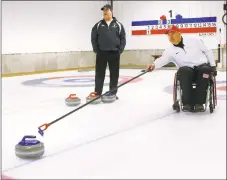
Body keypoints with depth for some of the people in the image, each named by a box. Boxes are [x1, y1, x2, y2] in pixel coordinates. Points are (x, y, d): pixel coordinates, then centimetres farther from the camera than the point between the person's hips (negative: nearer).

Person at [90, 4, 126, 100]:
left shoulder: (118, 25, 5)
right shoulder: (98, 25, 6)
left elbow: (123, 38, 4)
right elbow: (93, 38, 5)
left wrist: (120, 50, -5)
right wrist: (96, 50, -3)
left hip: (114, 53, 0)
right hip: (101, 53, 0)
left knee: (114, 74, 5)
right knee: (100, 74, 2)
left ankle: (113, 93, 15)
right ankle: (97, 93, 9)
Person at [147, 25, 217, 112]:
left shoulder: (193, 40, 2)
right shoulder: (170, 50, 0)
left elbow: (207, 51, 11)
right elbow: (163, 59, -18)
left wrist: (212, 65, 6)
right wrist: (154, 64, -40)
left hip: (202, 66, 0)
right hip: (187, 70, 0)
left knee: (205, 70, -35)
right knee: (183, 70, -36)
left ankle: (199, 102, -31)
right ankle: (188, 102, -29)